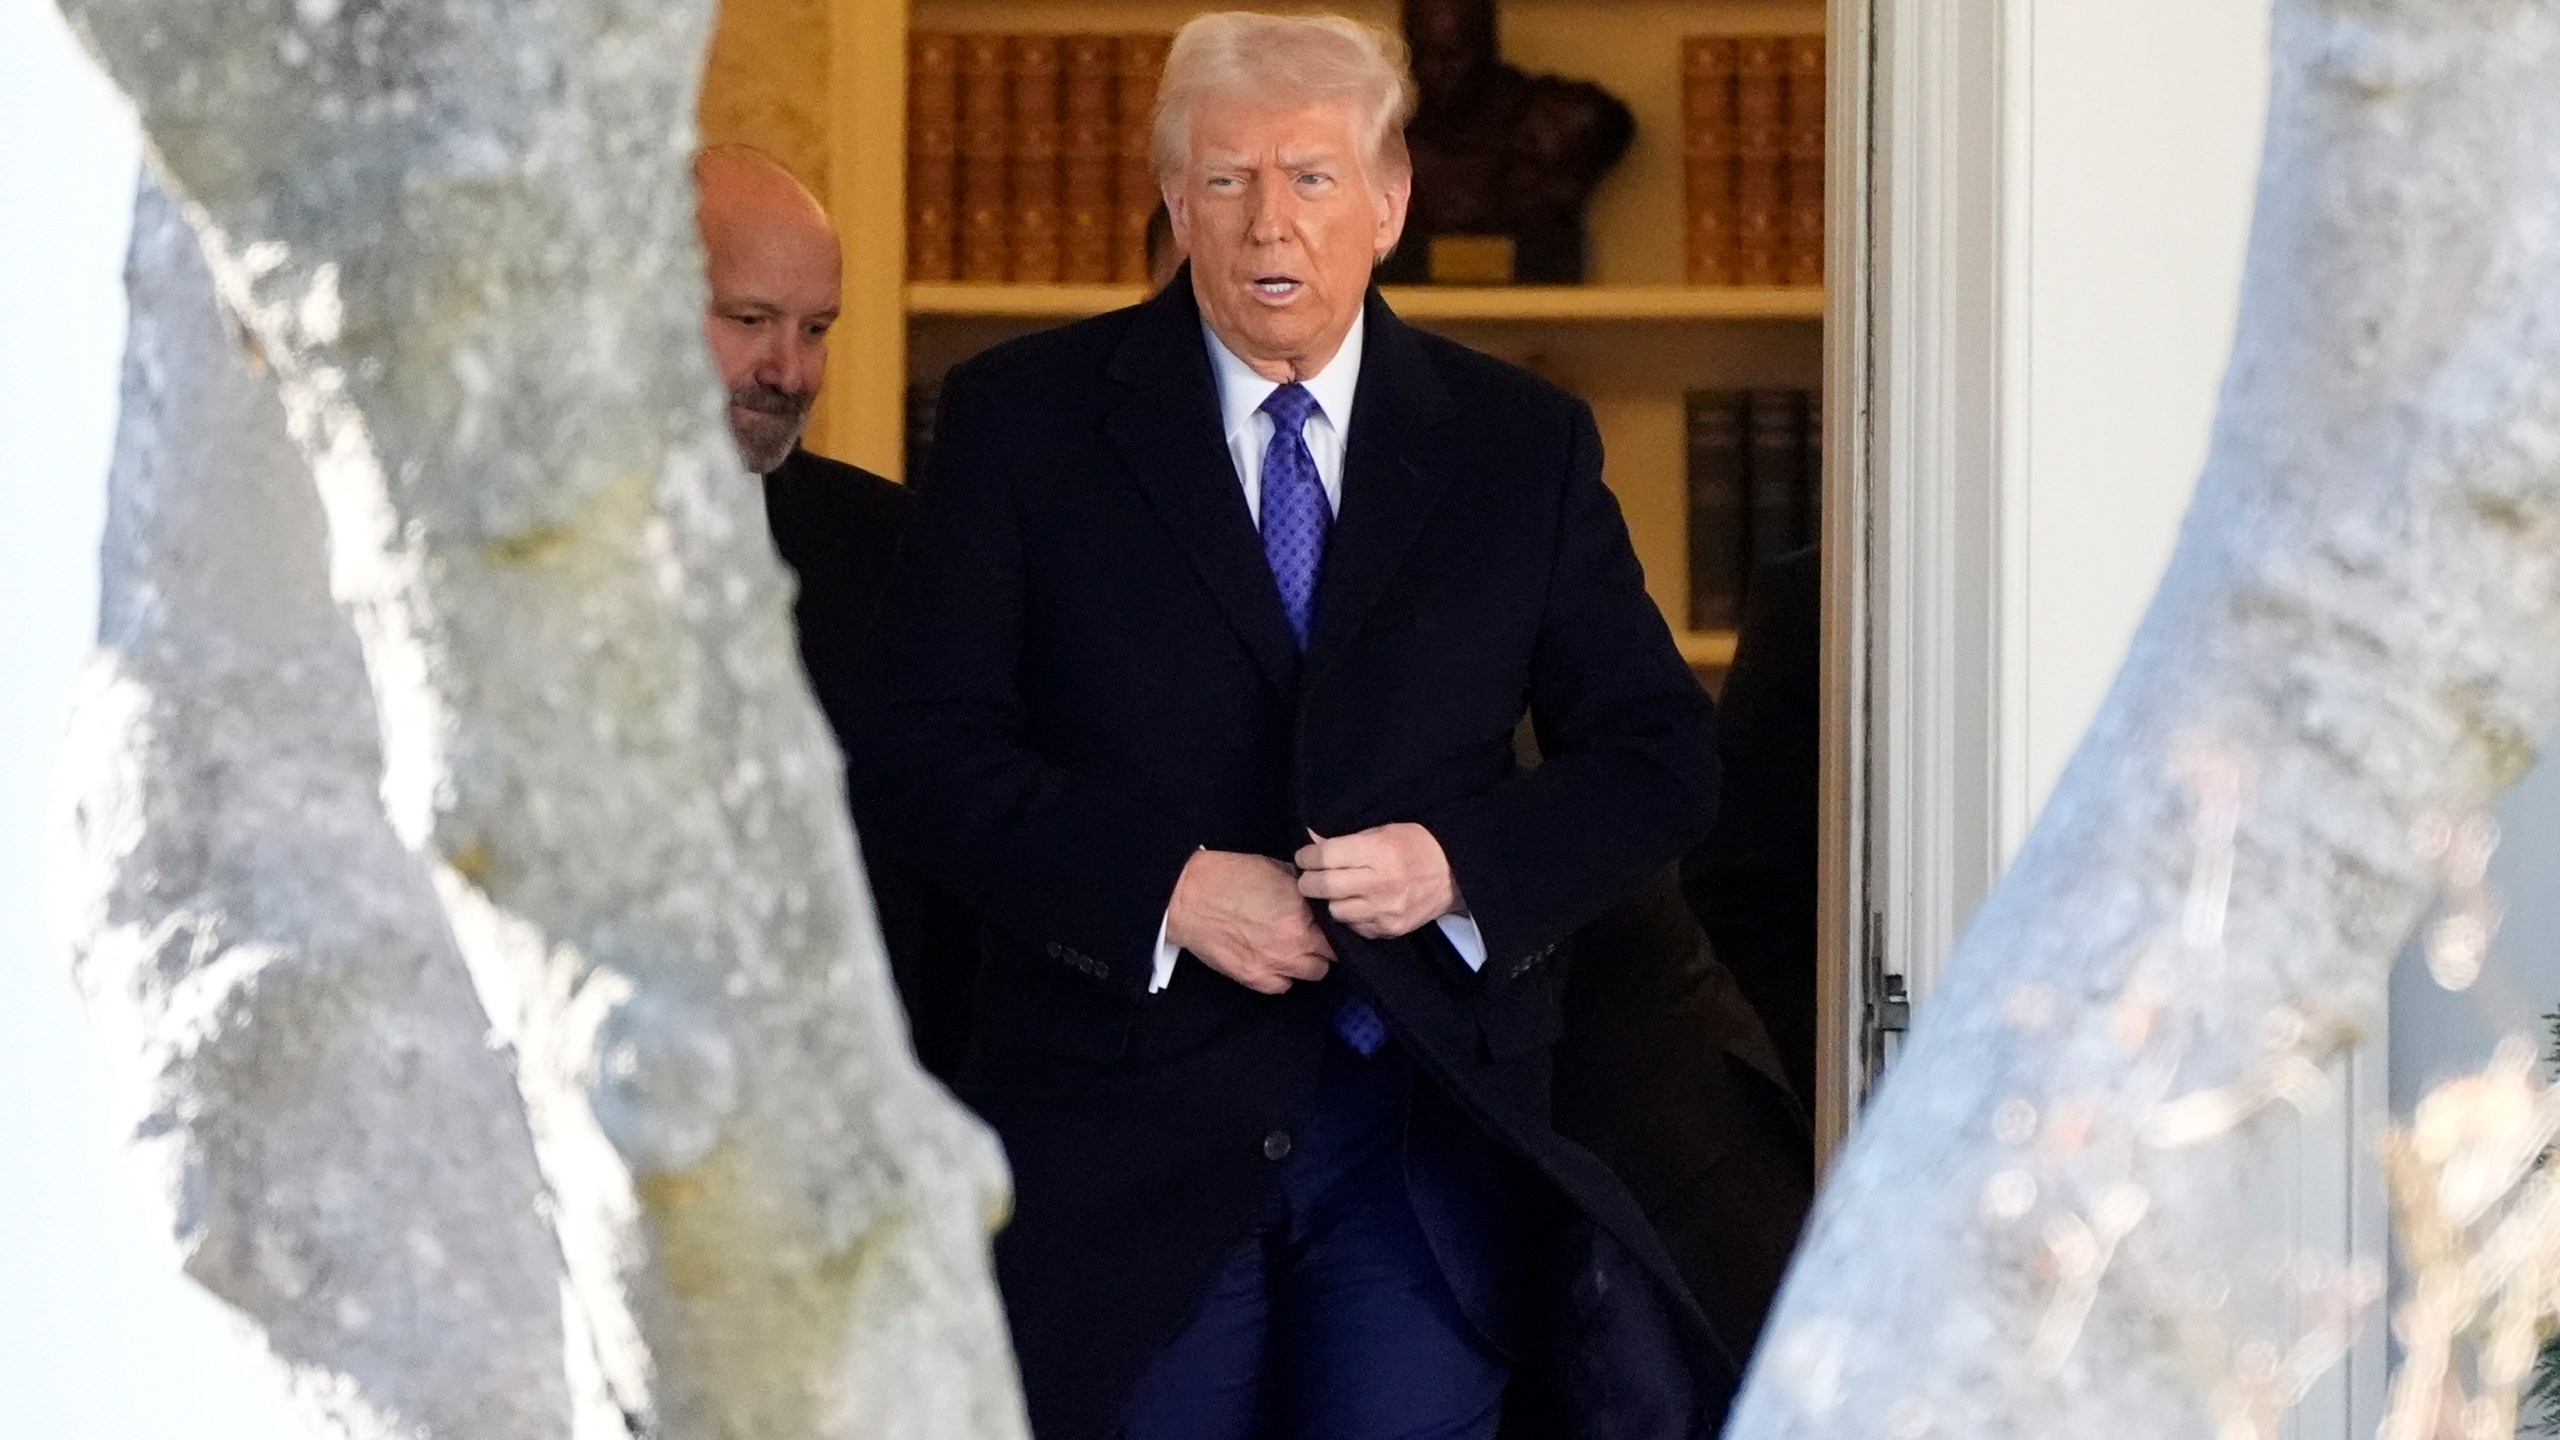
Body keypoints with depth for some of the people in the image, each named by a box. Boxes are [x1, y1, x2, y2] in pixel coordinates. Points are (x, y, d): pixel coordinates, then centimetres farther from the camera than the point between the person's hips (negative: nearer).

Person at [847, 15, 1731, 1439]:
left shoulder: (1523, 446, 8)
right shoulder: (1024, 418, 3)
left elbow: (1663, 757, 9)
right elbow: (919, 739, -2)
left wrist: (1463, 859, -10)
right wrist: (1165, 887, -14)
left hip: (1428, 1121, 1)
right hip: (1130, 1121, -1)